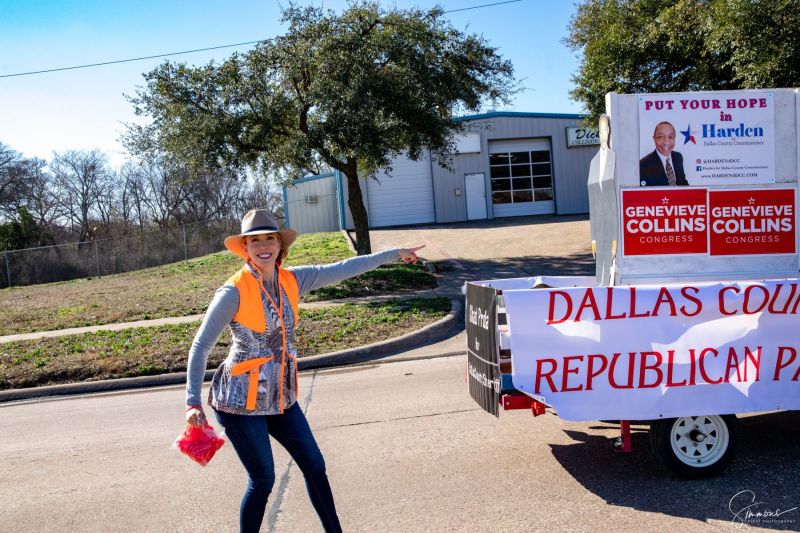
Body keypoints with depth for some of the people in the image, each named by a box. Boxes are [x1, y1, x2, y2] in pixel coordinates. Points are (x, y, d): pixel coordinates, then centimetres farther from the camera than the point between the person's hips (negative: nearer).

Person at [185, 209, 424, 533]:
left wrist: (394, 253, 8)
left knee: (314, 466, 13)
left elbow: (342, 270, 3)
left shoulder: (292, 281, -3)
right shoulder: (234, 291, -17)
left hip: (280, 398, 6)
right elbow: (200, 347, -12)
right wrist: (193, 402, -15)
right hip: (241, 400, -6)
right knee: (263, 479, 4)